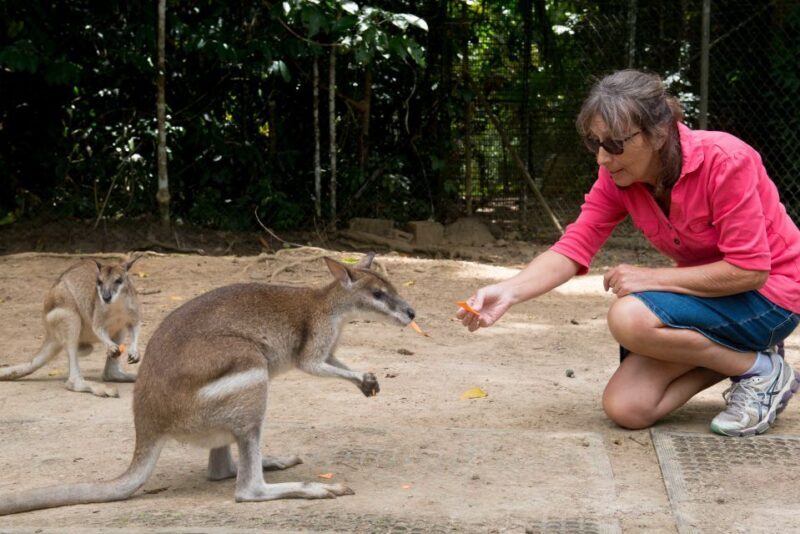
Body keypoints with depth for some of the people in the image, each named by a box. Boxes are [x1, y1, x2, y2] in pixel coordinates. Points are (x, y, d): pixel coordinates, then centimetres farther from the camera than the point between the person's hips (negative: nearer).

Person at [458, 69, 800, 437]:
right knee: (625, 408, -7)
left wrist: (652, 278, -24)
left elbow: (749, 270, -26)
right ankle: (733, 354, 11)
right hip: (706, 292, 7)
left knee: (629, 318, -28)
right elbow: (572, 249, -14)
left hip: (768, 294, -7)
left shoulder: (724, 161, -26)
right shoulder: (617, 177, -8)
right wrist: (508, 292, -32)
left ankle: (760, 369, -9)